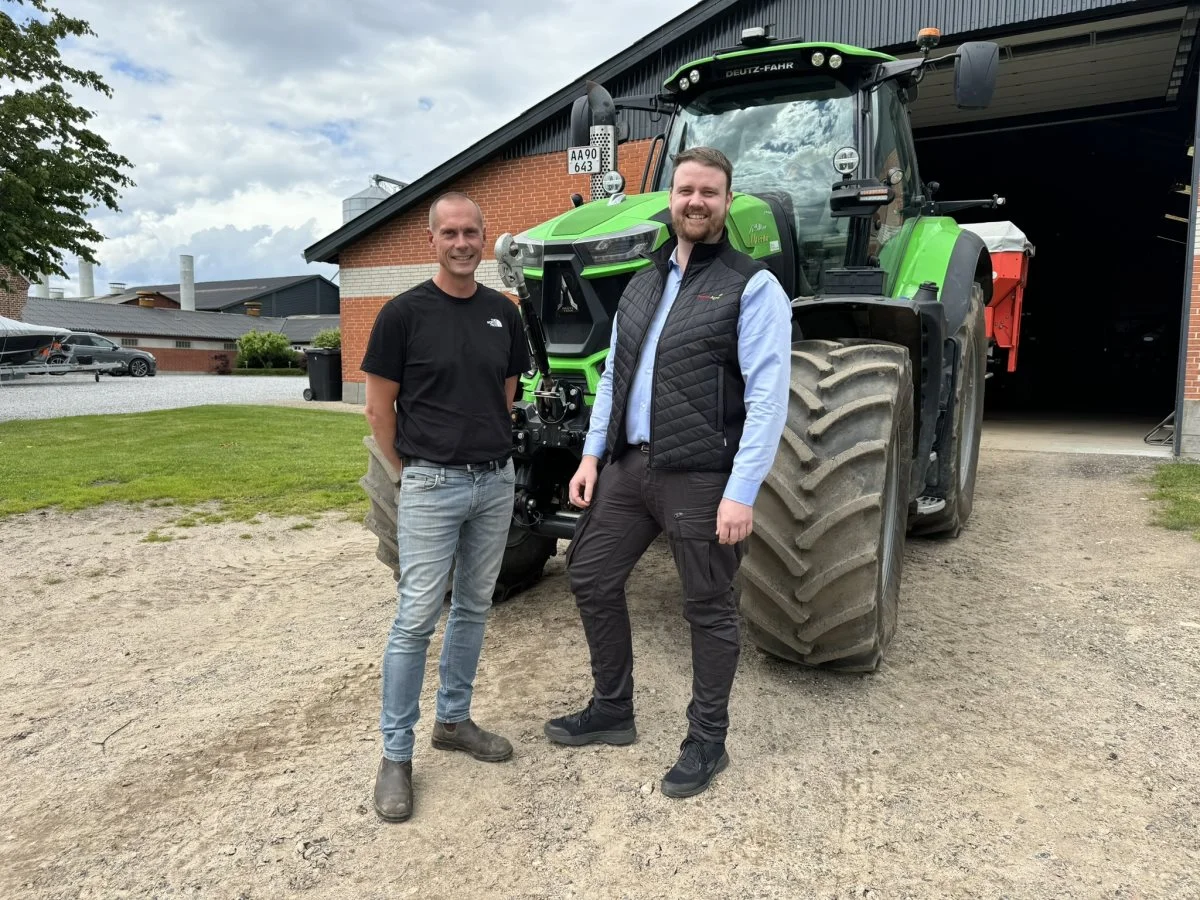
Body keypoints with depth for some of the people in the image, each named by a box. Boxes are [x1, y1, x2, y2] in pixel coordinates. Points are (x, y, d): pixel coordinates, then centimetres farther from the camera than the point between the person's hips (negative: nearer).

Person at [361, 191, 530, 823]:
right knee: (417, 618, -4)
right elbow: (379, 408, -3)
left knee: (473, 607, 14)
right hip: (432, 485, -5)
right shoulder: (404, 312, -7)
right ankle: (396, 754, 11)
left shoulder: (503, 312, 6)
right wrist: (410, 472, 2)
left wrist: (488, 446, 13)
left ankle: (453, 719, 31)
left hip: (495, 481, 5)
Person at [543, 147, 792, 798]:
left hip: (702, 477, -7)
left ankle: (707, 740, 26)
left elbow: (768, 398, -14)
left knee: (708, 609, 7)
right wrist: (593, 454, 9)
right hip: (628, 464, 7)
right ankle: (611, 710, 33)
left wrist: (743, 491, -19)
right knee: (591, 576, 13)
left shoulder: (752, 287, -7)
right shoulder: (642, 284, 14)